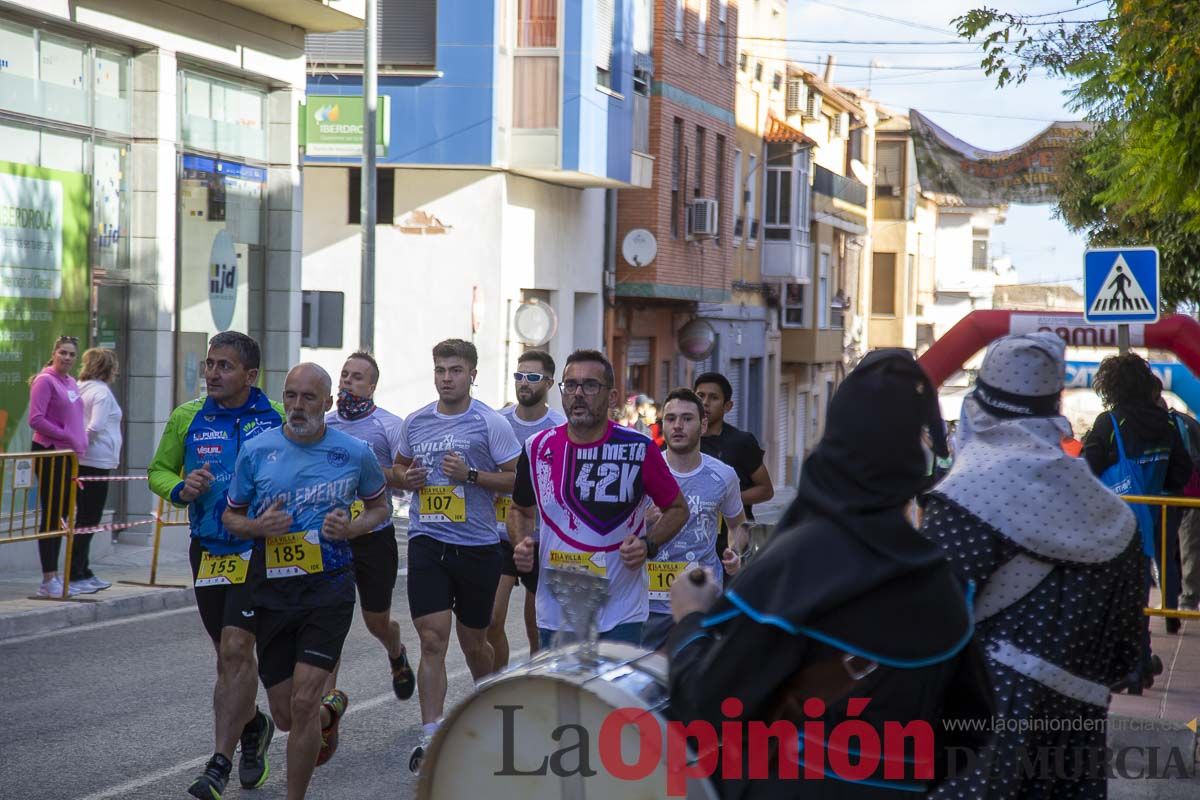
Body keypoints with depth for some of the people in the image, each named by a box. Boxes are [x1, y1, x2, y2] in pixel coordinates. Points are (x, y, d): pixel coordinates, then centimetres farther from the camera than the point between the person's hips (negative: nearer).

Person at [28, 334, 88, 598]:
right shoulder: (45, 381, -10)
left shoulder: (71, 383, 13)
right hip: (50, 454, -8)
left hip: (69, 455, 8)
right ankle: (48, 581, -2)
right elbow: (36, 420, -16)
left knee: (60, 516, 11)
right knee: (51, 515, -5)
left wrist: (80, 442, 8)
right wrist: (67, 437, -16)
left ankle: (54, 577, 18)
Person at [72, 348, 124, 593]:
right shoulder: (102, 392, -11)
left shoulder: (80, 389, 12)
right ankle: (75, 575, -4)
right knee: (88, 520, -4)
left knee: (85, 519, 15)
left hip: (82, 462, 8)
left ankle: (84, 573, 20)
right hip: (97, 461, -8)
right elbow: (95, 428, -19)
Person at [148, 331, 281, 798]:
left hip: (259, 551, -4)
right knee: (228, 654, 14)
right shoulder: (187, 418, 3)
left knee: (235, 649, -14)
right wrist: (181, 488, -8)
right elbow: (158, 471, 13)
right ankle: (252, 726, 41)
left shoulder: (279, 419, -4)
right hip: (207, 550, 4)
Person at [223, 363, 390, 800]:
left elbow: (379, 506, 14)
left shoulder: (354, 453, -1)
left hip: (329, 587, -2)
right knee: (285, 715, 9)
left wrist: (352, 528, -7)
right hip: (271, 589, 2)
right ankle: (331, 712, 45)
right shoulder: (256, 450, 0)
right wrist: (258, 527, -12)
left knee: (303, 702, -14)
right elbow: (230, 516, 10)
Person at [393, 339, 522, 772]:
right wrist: (407, 478, 0)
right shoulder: (415, 422, 8)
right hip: (427, 542, 2)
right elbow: (401, 466, 23)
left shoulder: (490, 423, -5)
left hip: (477, 545, -2)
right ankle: (431, 736, -12)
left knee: (473, 643, 12)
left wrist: (471, 474, -17)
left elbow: (517, 480, -4)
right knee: (432, 639, -9)